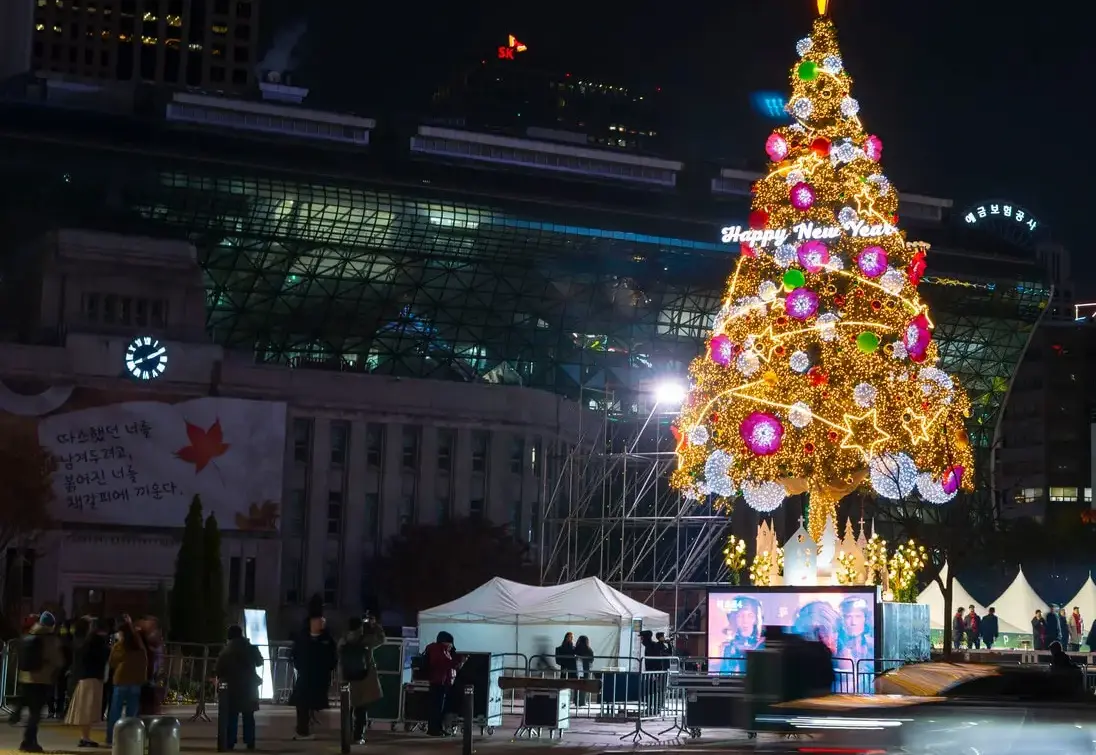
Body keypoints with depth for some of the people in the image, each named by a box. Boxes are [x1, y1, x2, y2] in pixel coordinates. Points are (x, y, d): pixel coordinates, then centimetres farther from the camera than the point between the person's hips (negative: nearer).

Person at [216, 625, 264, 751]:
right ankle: (250, 743, 3)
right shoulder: (251, 648, 1)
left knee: (232, 715, 3)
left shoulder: (226, 651, -4)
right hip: (249, 686, 1)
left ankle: (230, 743, -2)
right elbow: (259, 663, 16)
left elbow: (219, 668, -6)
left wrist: (221, 678, 11)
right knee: (248, 716, 7)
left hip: (233, 686, -1)